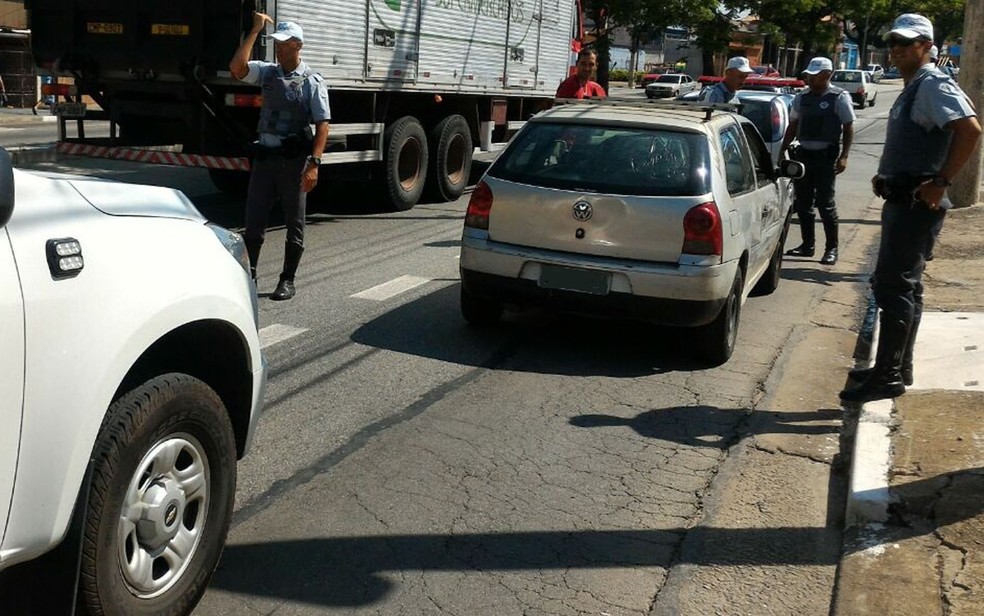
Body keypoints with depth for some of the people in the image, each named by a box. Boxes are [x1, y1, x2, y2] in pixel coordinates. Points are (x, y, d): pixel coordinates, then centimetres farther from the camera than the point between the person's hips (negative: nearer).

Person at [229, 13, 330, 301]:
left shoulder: (313, 82, -4)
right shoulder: (268, 72, 8)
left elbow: (322, 125, -9)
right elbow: (236, 67, -10)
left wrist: (314, 164, -18)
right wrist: (255, 30, -5)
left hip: (293, 159, -4)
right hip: (264, 156, 4)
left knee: (294, 224, 6)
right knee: (253, 220, 6)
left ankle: (287, 280, 15)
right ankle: (248, 275, 18)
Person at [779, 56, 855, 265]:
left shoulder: (839, 98, -5)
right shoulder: (802, 98, 11)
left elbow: (848, 128, -6)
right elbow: (793, 127, 18)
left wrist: (843, 156, -13)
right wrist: (781, 151, 14)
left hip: (826, 156, -6)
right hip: (803, 154, 6)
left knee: (825, 203, -6)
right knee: (803, 203, 9)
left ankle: (832, 248, 4)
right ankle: (807, 244, 20)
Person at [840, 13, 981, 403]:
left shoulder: (933, 85, -13)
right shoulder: (910, 90, 17)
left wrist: (940, 182, -25)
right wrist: (885, 179, 16)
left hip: (916, 204, -10)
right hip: (901, 201, 11)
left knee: (893, 288, -10)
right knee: (903, 286, 15)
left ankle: (888, 376, -6)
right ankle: (898, 368, 25)